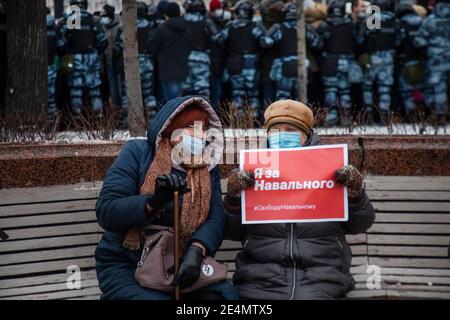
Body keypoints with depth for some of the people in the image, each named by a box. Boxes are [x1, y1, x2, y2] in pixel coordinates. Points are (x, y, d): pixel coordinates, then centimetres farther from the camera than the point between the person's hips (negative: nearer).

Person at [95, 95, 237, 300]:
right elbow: (105, 211, -14)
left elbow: (215, 220, -7)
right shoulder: (137, 153, -5)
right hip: (127, 267, -3)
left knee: (217, 294, -22)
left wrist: (196, 252, -29)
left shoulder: (209, 169, 8)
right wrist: (153, 202, -31)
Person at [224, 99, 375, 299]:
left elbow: (360, 225, 15)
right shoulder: (255, 173, 13)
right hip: (261, 277, 1)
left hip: (320, 276, 0)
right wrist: (233, 198, -5)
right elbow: (231, 232, 13)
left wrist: (356, 194, -4)